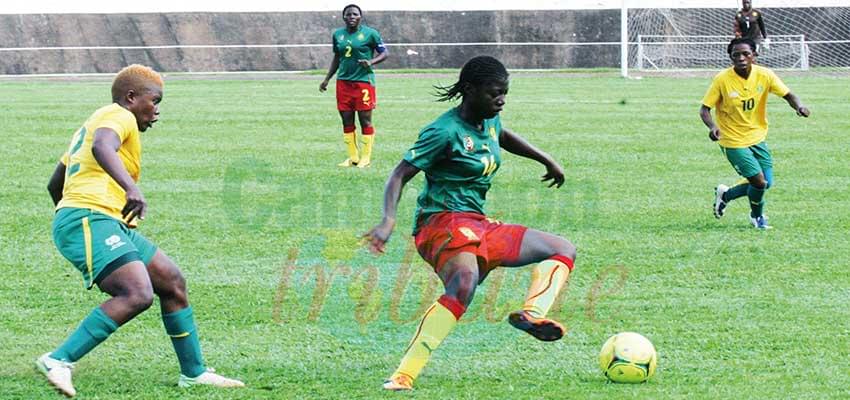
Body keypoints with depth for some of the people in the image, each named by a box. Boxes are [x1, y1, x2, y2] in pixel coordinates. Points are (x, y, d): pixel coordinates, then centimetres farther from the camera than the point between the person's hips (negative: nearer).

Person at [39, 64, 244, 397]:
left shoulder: (92, 124, 28)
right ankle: (58, 361, -26)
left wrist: (72, 215, 46)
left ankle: (194, 373, 21)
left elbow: (54, 185, 33)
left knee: (173, 282, 13)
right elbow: (101, 148, -28)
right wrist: (132, 188, -40)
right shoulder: (119, 115, -3)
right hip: (90, 219, -11)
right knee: (137, 295, -26)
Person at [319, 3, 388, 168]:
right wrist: (327, 79, 18)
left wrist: (371, 62, -18)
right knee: (347, 121, 6)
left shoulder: (370, 34, -3)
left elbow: (384, 53, 0)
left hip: (364, 81, -5)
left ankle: (366, 158, 6)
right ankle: (353, 157, 15)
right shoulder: (338, 34, 10)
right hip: (343, 81, 5)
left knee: (365, 120, -2)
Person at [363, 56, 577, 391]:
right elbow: (400, 175, -17)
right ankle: (403, 376, -42)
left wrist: (546, 160, 44)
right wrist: (388, 221, -32)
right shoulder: (446, 131, -13)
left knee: (564, 250, 9)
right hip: (444, 222, -10)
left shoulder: (489, 120, 12)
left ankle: (531, 314, -22)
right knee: (465, 283, -40)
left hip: (479, 226, 10)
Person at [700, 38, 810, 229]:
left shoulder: (764, 75, -10)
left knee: (766, 184, 6)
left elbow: (788, 95, -3)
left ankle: (725, 195, 31)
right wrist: (712, 126, -35)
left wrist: (799, 106, -26)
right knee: (759, 181, -11)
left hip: (757, 137, 5)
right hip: (733, 142, -5)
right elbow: (704, 109, -14)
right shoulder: (722, 80, -19)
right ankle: (757, 216, 21)